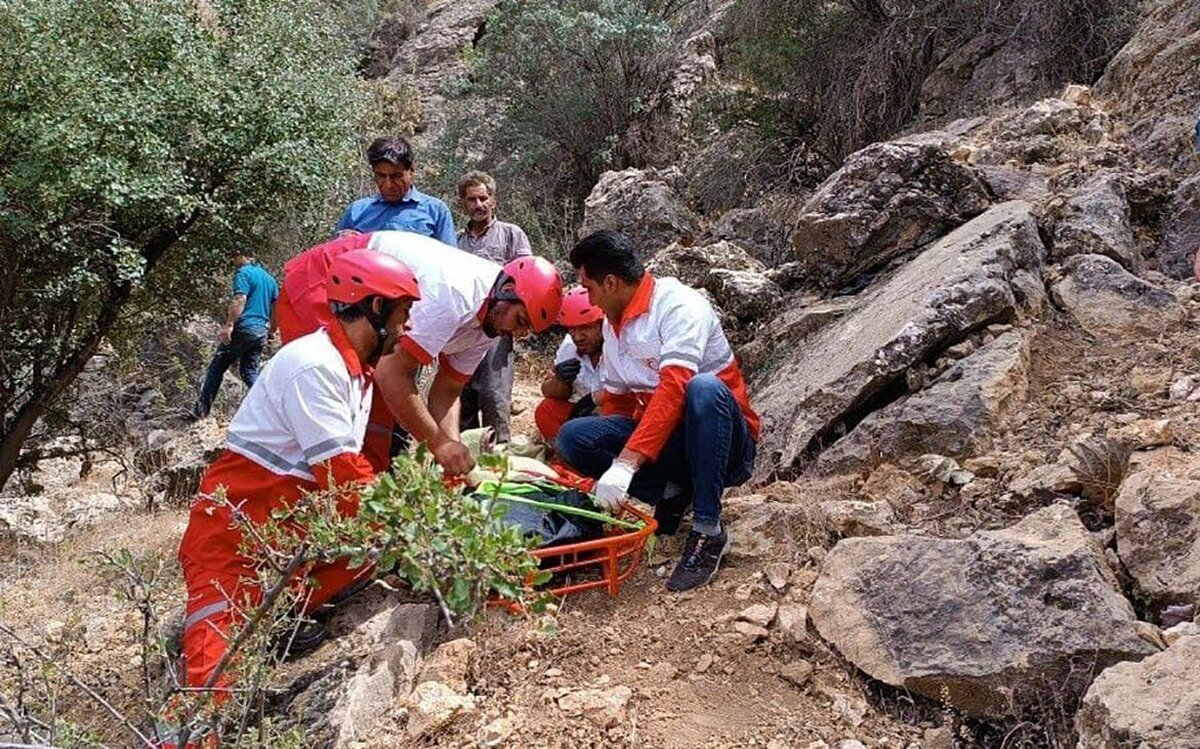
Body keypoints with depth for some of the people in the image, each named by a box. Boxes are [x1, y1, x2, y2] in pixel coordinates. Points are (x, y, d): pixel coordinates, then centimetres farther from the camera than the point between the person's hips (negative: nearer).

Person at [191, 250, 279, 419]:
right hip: (261, 332, 7)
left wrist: (229, 325, -22)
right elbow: (276, 307, 18)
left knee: (217, 367, 3)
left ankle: (201, 410, 6)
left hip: (243, 328, -7)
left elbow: (240, 300, -18)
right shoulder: (269, 278, 17)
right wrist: (271, 332, 25)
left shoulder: (244, 273, -5)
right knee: (250, 372, 11)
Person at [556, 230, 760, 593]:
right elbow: (616, 401, 15)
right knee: (573, 437, -12)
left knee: (704, 387, -39)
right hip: (663, 444, 6)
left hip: (726, 446, -6)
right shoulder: (612, 322, 10)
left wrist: (626, 463, -37)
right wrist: (607, 467, 6)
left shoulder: (679, 304, -16)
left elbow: (674, 388, -30)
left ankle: (708, 532, -29)